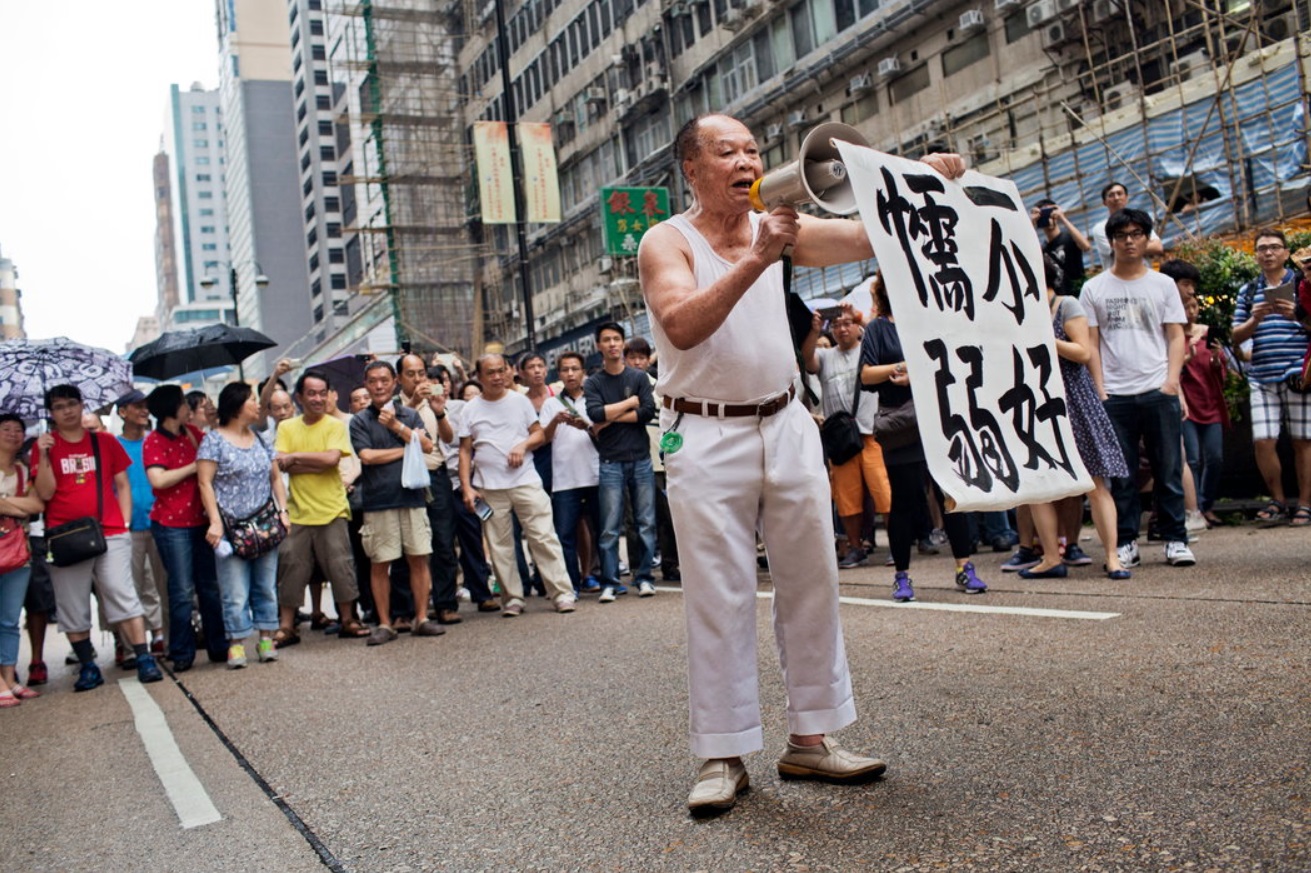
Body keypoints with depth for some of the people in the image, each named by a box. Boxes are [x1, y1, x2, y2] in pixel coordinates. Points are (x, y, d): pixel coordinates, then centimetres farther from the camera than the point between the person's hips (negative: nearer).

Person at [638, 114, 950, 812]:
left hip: (786, 425, 5)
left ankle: (810, 739, 18)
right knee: (719, 598, -2)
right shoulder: (666, 242, -5)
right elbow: (681, 325, -23)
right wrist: (756, 260, -28)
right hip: (706, 438, -5)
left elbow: (868, 236, 4)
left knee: (811, 583, 6)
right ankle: (723, 755, 7)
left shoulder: (779, 228, 8)